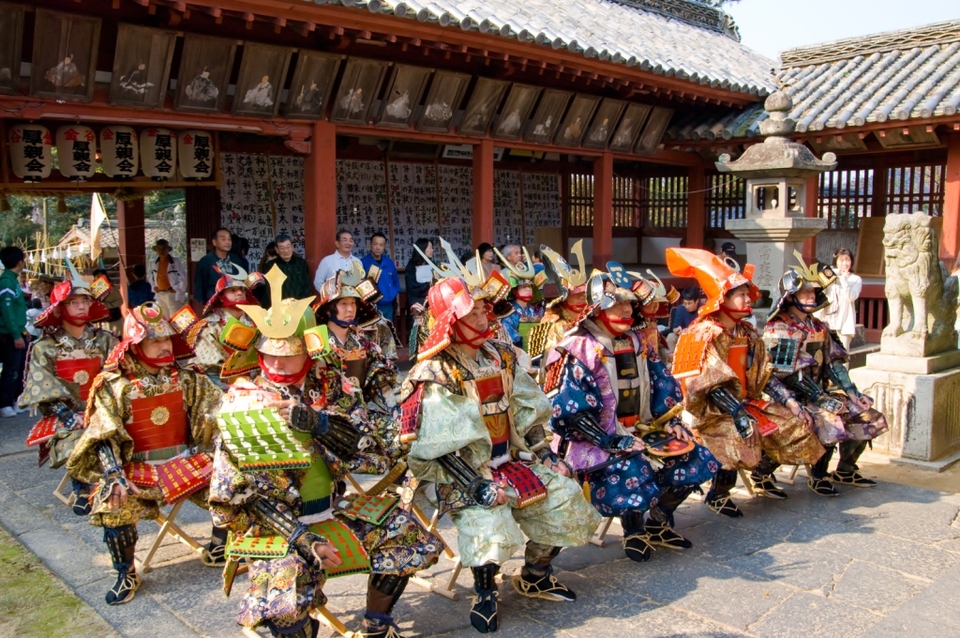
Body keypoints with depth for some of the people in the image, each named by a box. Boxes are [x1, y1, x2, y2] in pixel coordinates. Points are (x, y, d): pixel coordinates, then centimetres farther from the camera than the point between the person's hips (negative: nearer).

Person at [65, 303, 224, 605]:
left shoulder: (186, 379, 3)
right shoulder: (114, 385, -5)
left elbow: (214, 415, 1)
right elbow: (105, 437, -10)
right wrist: (114, 476, -22)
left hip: (187, 461, 3)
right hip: (137, 469, -2)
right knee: (113, 507, -28)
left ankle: (217, 549, 14)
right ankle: (126, 574, -1)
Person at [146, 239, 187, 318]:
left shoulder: (176, 262, -9)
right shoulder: (153, 263, 8)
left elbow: (183, 278, -11)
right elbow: (149, 276, 22)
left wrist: (175, 289, -14)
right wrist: (154, 286, 9)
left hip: (173, 295, -6)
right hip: (160, 295, 6)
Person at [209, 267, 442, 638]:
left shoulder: (328, 387, 0)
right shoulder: (242, 403, -10)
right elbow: (239, 495, -13)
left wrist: (314, 420, -28)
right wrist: (302, 538, -22)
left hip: (331, 510, 5)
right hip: (275, 523, -4)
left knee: (411, 538, -2)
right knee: (286, 605, -29)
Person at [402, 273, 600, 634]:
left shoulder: (501, 357, 5)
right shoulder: (436, 376, -16)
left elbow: (528, 410, 12)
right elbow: (435, 447, -21)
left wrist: (543, 452, 4)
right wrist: (478, 486, -26)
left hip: (514, 460, 7)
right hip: (465, 472, -7)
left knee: (566, 499, -4)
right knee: (489, 525, -30)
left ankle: (534, 578, 19)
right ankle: (485, 593, 1)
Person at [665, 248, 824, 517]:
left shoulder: (746, 334, 10)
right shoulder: (704, 334, -15)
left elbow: (764, 375, 11)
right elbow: (710, 384, -24)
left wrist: (791, 402, 1)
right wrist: (739, 415, -33)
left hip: (745, 402, 9)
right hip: (710, 410, -8)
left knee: (796, 425, 2)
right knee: (742, 437, -34)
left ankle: (762, 476, 23)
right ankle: (717, 494, -11)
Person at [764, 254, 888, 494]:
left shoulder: (818, 327, 15)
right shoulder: (779, 330, -13)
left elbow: (834, 363, 13)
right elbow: (787, 375, -20)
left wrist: (852, 392, 0)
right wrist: (821, 399, -23)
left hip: (820, 391, 8)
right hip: (793, 397, -8)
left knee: (869, 418, 1)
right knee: (830, 424, -30)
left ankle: (845, 470, 18)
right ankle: (817, 476, -7)